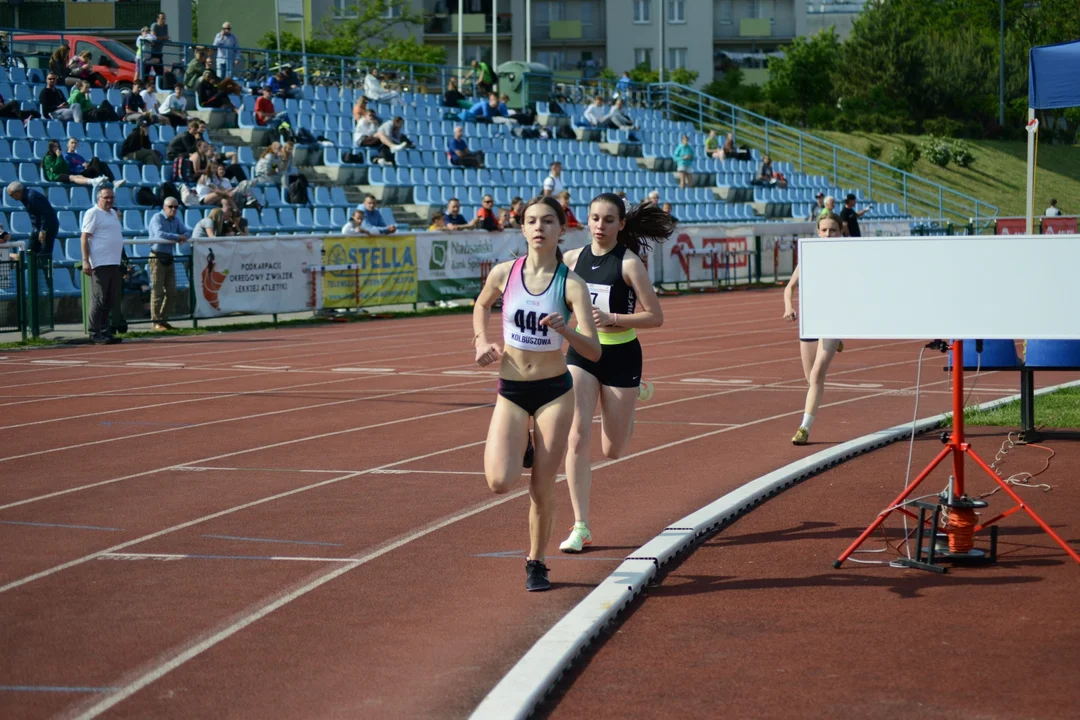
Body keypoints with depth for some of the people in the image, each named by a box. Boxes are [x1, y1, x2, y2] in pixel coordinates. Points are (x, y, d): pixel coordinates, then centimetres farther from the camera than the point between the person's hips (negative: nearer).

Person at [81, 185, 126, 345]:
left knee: (111, 300, 9)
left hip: (115, 264, 8)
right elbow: (84, 238, -11)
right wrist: (85, 261, -19)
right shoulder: (93, 213, -5)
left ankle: (105, 331, 14)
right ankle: (95, 334, -3)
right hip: (100, 264, -8)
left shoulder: (114, 213, 20)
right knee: (99, 300, -7)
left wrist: (124, 262, 22)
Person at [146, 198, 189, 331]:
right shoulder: (157, 218, -10)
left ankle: (163, 319, 18)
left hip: (169, 257, 8)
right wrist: (178, 237, -22)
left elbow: (185, 233, 10)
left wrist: (183, 237, -14)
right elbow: (160, 234, -25)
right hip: (157, 257, -8)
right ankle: (156, 322, -5)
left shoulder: (176, 220, 13)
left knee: (171, 291, 8)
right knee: (157, 291, -8)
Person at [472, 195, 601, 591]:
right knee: (500, 482, -16)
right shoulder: (504, 274, -5)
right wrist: (482, 341, 2)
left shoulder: (571, 284, -11)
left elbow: (594, 352, -17)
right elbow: (481, 305, 18)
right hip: (511, 392, 1)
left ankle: (536, 562, 23)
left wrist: (565, 330, -34)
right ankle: (522, 448, 20)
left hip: (554, 392, -1)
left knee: (542, 489, 1)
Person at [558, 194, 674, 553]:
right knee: (577, 437, -13)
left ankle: (636, 392, 43)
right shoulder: (573, 259, 1)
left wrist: (612, 318, -21)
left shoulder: (629, 263, -11)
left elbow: (655, 317, -11)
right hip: (581, 353, 3)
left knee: (612, 451, 10)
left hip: (621, 355, -3)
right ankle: (581, 527, -8)